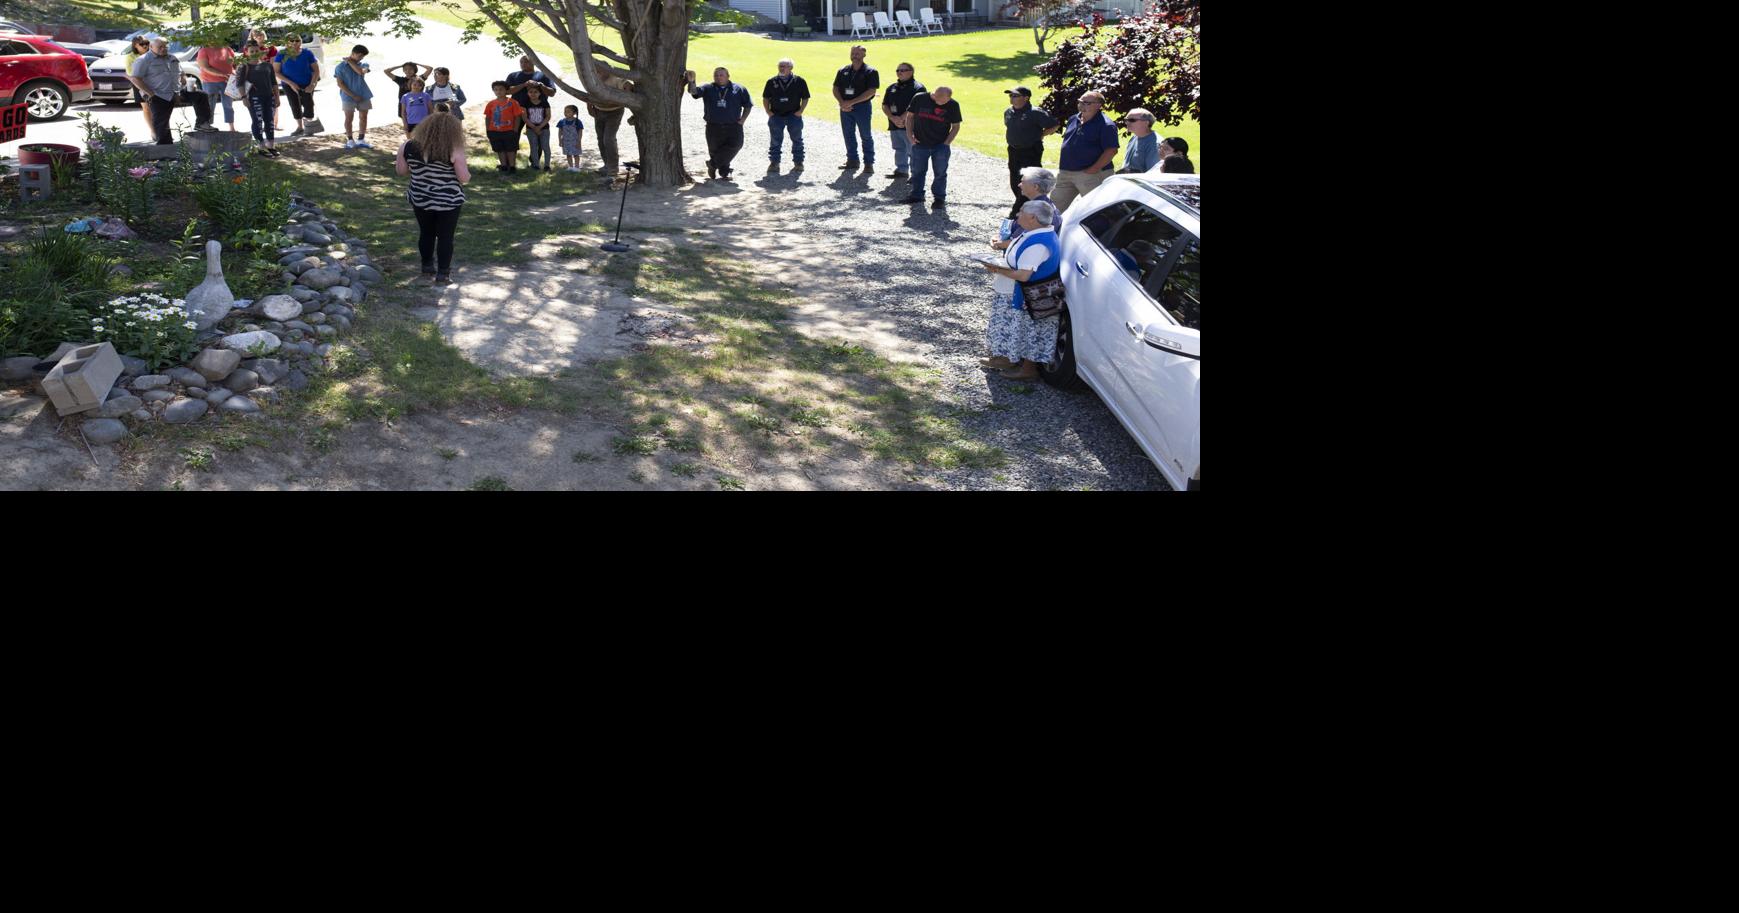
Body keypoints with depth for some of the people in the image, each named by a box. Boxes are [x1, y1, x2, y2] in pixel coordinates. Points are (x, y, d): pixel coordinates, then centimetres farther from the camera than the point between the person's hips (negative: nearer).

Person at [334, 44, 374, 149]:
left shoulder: (363, 65, 5)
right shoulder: (341, 66, -3)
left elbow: (361, 72, -19)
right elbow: (340, 84, -7)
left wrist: (350, 62, -9)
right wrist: (353, 95, -13)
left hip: (364, 95, 4)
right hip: (349, 96, -4)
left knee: (364, 117, 7)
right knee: (349, 117, -1)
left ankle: (361, 140, 17)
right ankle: (350, 140, 9)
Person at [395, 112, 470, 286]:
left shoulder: (408, 147, -6)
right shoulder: (454, 151, -17)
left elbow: (401, 170, 4)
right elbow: (464, 178, -14)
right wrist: (467, 173, 8)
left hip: (420, 200, 4)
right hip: (448, 202, -4)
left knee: (426, 233, 21)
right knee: (445, 236, 7)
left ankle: (427, 265, 36)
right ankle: (442, 273, 7)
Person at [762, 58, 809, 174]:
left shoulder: (799, 81, -1)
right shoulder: (772, 82, 4)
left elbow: (805, 98, 3)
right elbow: (765, 98, 11)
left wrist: (800, 111, -8)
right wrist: (768, 111, 0)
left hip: (794, 115, -1)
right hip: (776, 116, 1)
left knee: (797, 140, 6)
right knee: (775, 141, 4)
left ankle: (798, 163, 16)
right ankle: (774, 163, 10)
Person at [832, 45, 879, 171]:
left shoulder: (870, 72, -6)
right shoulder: (843, 71, 9)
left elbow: (871, 92, -14)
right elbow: (835, 88, 10)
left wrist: (852, 102, -18)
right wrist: (842, 102, -9)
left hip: (862, 107, -5)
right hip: (845, 107, 5)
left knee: (865, 136, 0)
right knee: (849, 135, 10)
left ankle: (869, 162, 6)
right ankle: (852, 160, 20)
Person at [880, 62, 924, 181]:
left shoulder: (918, 88, -7)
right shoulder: (892, 88, 15)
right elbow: (884, 105, 9)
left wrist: (902, 118, -19)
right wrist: (893, 118, -8)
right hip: (894, 126, 7)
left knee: (913, 151, -6)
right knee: (899, 149, 14)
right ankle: (901, 170, 23)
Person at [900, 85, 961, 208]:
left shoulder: (953, 105, -9)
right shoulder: (919, 98, -8)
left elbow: (956, 126, 0)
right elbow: (910, 116, 4)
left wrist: (947, 142, -9)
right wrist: (910, 135, -4)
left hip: (941, 146, -1)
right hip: (920, 144, 1)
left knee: (940, 173, 1)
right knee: (917, 170, 11)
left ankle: (939, 198, 13)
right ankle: (917, 195, 26)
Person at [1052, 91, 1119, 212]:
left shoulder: (1105, 125, -11)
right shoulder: (1073, 120, 13)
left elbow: (1111, 151, -17)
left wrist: (1093, 170, -21)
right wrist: (1060, 164, 13)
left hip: (1090, 175, -7)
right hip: (1065, 173, 7)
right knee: (1057, 206, 11)